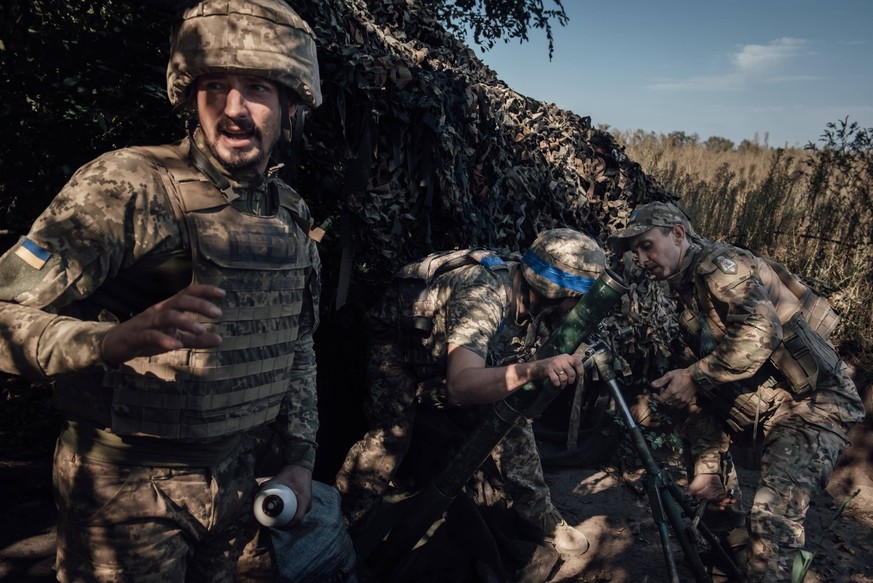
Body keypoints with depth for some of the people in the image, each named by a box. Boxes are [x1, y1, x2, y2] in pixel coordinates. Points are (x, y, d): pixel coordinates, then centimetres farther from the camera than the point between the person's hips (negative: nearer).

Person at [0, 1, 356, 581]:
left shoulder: (291, 213, 2)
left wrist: (299, 458, 10)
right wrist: (115, 340, -40)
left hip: (234, 481, 6)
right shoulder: (127, 185, -17)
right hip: (127, 486, -5)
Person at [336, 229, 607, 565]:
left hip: (447, 350, 7)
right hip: (397, 343, -6)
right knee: (390, 438, -19)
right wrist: (533, 369, -64)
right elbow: (460, 384, -53)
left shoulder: (526, 295, -16)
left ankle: (540, 516, 11)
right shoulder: (481, 297, -40)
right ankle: (341, 526, 2)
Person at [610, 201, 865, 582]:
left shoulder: (718, 264, -11)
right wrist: (708, 468, 9)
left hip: (812, 401, -10)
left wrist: (693, 376, -24)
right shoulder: (687, 295, 15)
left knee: (771, 519, -24)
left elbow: (760, 332, -30)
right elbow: (704, 389, 14)